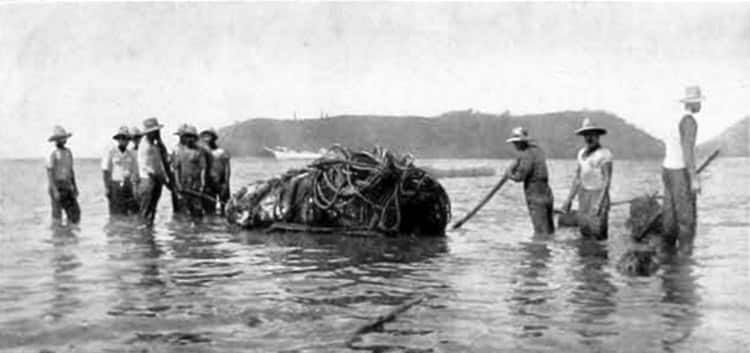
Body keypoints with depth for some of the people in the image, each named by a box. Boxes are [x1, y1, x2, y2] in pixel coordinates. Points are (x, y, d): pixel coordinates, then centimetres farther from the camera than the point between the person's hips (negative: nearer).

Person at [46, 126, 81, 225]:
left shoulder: (68, 152, 10)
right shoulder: (53, 154, -12)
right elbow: (49, 174, -15)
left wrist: (75, 187, 14)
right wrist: (55, 191, -22)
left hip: (67, 187, 7)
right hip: (56, 186, -7)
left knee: (75, 213, 2)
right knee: (57, 216, -2)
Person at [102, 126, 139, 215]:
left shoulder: (131, 154, 9)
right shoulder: (110, 153, -2)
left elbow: (135, 171, 11)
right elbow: (105, 171, -3)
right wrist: (106, 187, -10)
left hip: (128, 187, 4)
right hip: (115, 187, -3)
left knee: (134, 210, -7)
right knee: (116, 214, -2)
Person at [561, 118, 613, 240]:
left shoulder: (604, 153, -12)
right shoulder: (582, 153, 11)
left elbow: (607, 180, -17)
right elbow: (577, 177, 15)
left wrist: (599, 203, -24)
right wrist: (569, 199, 11)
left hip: (598, 195, -7)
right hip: (584, 196, 7)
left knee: (598, 234, -9)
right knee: (584, 230, 7)